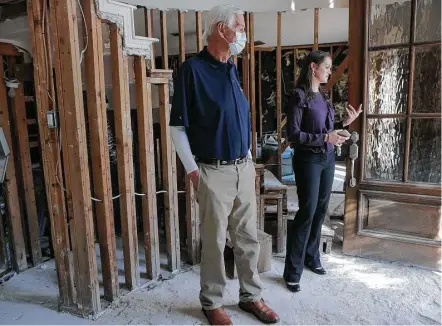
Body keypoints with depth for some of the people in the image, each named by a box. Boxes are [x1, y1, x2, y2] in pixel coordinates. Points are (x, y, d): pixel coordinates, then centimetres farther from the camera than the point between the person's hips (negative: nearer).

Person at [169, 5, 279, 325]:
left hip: (244, 168, 7)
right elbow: (177, 127, -10)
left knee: (248, 237, 14)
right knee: (214, 241, 7)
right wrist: (192, 170, -12)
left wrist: (249, 158, 15)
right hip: (214, 172, -6)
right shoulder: (192, 69, -11)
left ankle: (251, 296, 31)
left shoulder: (232, 69, 12)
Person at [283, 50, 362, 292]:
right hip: (309, 160, -8)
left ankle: (311, 257, 29)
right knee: (307, 212, -7)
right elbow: (293, 134, -16)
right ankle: (292, 271, 4)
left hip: (328, 158, 8)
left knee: (320, 210, 12)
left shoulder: (323, 96, 13)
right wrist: (325, 138, -21)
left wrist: (345, 123, 4)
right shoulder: (299, 95, -10)